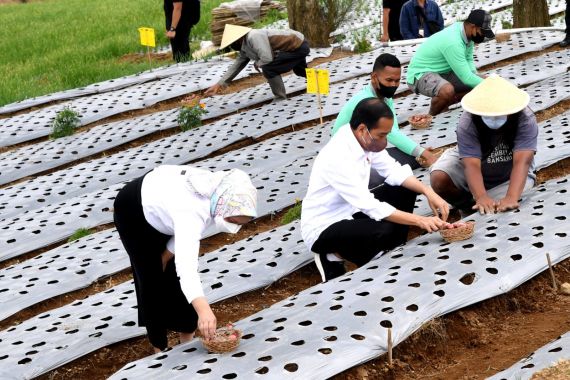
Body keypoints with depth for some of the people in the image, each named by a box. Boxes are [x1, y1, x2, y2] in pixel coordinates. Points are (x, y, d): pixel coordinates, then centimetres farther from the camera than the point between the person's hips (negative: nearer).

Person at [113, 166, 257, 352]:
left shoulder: (220, 194, -25)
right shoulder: (191, 212, -48)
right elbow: (186, 265, -61)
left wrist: (169, 251, -3)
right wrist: (203, 309, -72)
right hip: (133, 210, -7)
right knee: (153, 281, -4)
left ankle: (187, 339, 18)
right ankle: (160, 349, 9)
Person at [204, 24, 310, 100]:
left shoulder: (254, 37, -27)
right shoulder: (245, 47, 5)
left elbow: (267, 58, -35)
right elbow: (237, 66, 13)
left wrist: (257, 64, -11)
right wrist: (219, 85, 10)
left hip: (299, 47, -10)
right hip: (298, 43, 10)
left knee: (268, 68, -20)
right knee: (299, 71, 36)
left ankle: (281, 98, -6)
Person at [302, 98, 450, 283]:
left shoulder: (365, 139, -7)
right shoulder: (337, 157, -32)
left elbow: (393, 171, 0)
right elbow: (371, 207, -32)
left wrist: (429, 192, -15)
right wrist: (419, 220, -30)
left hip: (350, 211, 9)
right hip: (323, 228, -9)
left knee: (406, 189, 1)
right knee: (383, 231, -33)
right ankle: (334, 255, -6)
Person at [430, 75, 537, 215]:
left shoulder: (526, 120, -29)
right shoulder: (467, 123, -29)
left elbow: (522, 161, -40)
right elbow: (472, 164, -37)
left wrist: (511, 198, -55)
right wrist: (481, 198, -54)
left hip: (511, 176, 0)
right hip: (476, 173, 0)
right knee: (439, 179, -27)